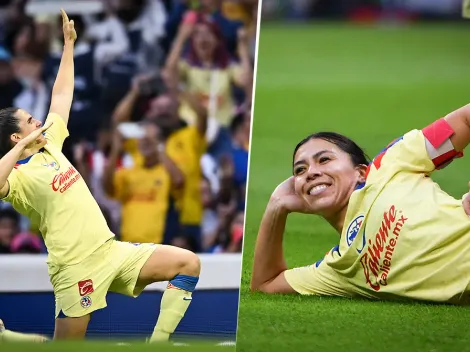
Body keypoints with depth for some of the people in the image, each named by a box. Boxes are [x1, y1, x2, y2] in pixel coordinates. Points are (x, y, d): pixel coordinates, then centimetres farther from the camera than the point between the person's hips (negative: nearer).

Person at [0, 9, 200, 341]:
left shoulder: (50, 144, 13)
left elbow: (61, 96, 23)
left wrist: (69, 44, 23)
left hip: (111, 250, 8)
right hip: (77, 267, -8)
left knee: (188, 264, -1)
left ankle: (158, 341, -2)